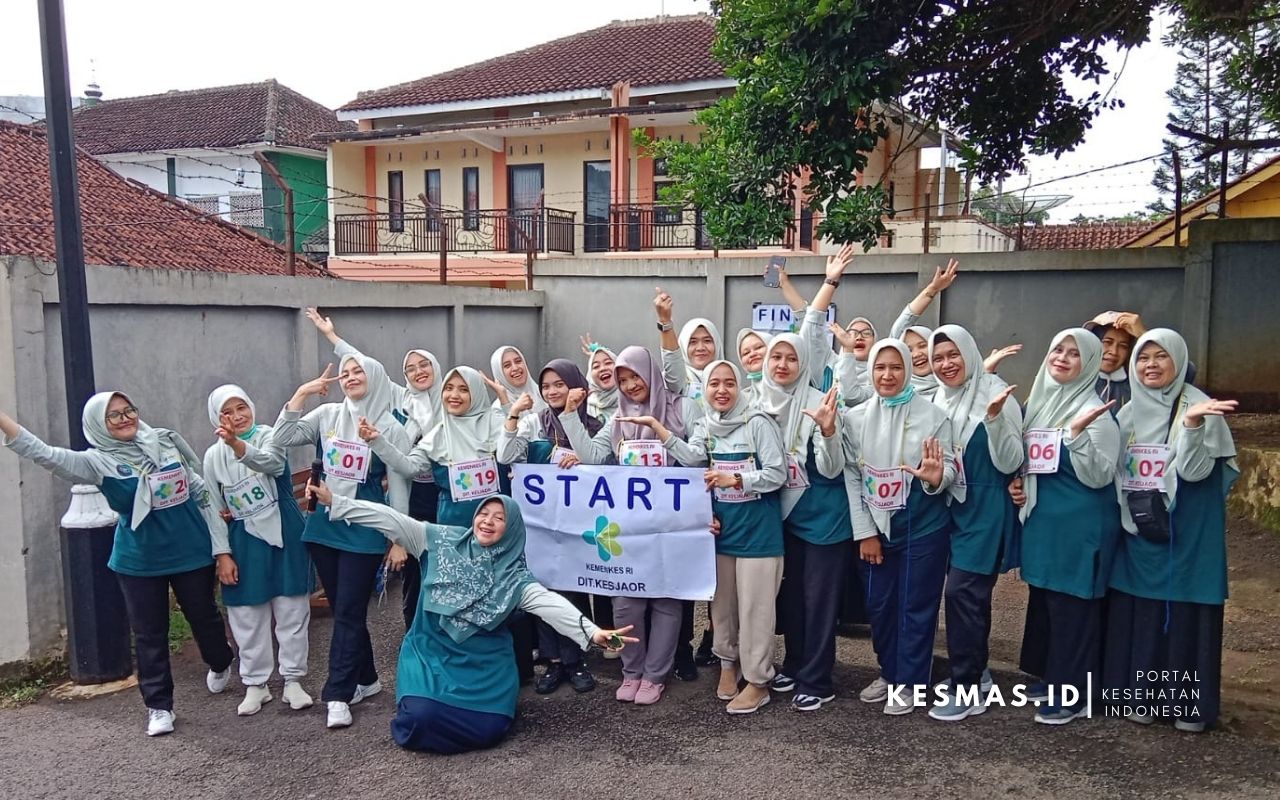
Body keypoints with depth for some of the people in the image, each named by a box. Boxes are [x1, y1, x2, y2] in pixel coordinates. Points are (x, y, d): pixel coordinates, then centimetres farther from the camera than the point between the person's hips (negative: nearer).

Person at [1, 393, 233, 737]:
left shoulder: (166, 441, -1)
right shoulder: (100, 462, -8)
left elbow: (202, 493, 4)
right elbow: (44, 454, -22)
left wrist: (221, 547, 2)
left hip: (191, 552, 2)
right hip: (139, 563, -1)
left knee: (204, 617, 16)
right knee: (149, 635, 6)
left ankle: (221, 665, 45)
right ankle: (159, 707, 20)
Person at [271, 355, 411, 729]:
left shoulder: (390, 427, -4)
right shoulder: (327, 415, 5)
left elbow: (399, 486, -3)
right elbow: (281, 439, -3)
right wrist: (301, 394, -7)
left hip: (364, 529, -4)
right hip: (325, 525, 4)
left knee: (349, 612, -3)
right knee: (342, 609, 12)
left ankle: (338, 695, 4)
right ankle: (365, 679, 27)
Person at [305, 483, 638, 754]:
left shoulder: (513, 575, -7)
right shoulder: (441, 541, -4)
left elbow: (549, 603, -22)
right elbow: (389, 519, -8)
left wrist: (592, 631, -38)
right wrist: (333, 501, -14)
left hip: (483, 662, 1)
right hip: (431, 650, 0)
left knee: (488, 729, -17)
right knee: (422, 717, -25)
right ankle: (421, 701, 13)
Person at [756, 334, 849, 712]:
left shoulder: (818, 403, -16)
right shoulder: (761, 403, -1)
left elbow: (831, 470, -19)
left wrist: (828, 431, -35)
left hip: (824, 517, -5)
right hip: (786, 515, 6)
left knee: (819, 600, 1)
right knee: (790, 595, 16)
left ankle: (816, 682, 12)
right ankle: (795, 665, 32)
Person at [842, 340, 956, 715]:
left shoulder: (933, 415, -8)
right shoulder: (855, 417, -1)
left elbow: (949, 469, -5)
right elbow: (852, 476, -1)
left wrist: (935, 477, -29)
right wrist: (864, 532, -4)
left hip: (923, 526, -3)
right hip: (876, 527, 3)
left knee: (916, 605, 5)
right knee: (879, 603, 13)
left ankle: (909, 683, 20)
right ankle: (888, 673, 33)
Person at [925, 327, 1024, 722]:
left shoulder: (995, 395, -13)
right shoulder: (938, 400, 5)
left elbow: (1009, 463, -17)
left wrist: (995, 418, -29)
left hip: (987, 510, -6)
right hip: (954, 508, 6)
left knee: (961, 591, -8)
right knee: (970, 593, 14)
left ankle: (965, 689, 3)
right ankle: (975, 674, 29)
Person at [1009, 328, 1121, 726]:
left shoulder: (1095, 411, -13)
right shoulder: (1038, 401, 9)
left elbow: (1099, 477, -19)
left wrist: (1078, 434, -31)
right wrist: (1017, 484, 3)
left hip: (1080, 525, -8)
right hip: (1041, 519, 8)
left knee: (1071, 605, 0)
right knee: (1042, 600, 16)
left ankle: (1071, 694, 12)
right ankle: (1051, 677, 32)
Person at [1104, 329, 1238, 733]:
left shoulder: (1198, 408, -8)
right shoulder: (1129, 412, 8)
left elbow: (1194, 471, -19)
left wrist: (1193, 424, -32)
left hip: (1187, 532, -5)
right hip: (1139, 530, 5)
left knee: (1185, 612, 1)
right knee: (1139, 612, 9)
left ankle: (1190, 702, 14)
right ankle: (1144, 695, 21)